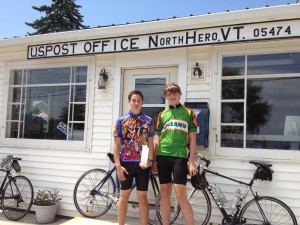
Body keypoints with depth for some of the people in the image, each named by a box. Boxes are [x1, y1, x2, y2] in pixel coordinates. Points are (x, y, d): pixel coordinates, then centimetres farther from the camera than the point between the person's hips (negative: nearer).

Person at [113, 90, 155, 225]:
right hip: (126, 163, 0)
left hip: (142, 164, 1)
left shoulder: (148, 121, 4)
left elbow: (150, 143, 5)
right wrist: (118, 165, -7)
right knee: (124, 196, 9)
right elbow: (116, 144, 0)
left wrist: (150, 160, -9)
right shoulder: (121, 121, 1)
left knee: (142, 197, 8)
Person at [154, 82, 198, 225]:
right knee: (164, 193, 8)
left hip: (179, 156, -3)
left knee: (180, 195, -8)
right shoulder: (162, 115, 12)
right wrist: (153, 160, 9)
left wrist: (192, 161, -3)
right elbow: (158, 139, 14)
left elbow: (192, 139, 4)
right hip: (163, 156, 3)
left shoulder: (188, 113, 6)